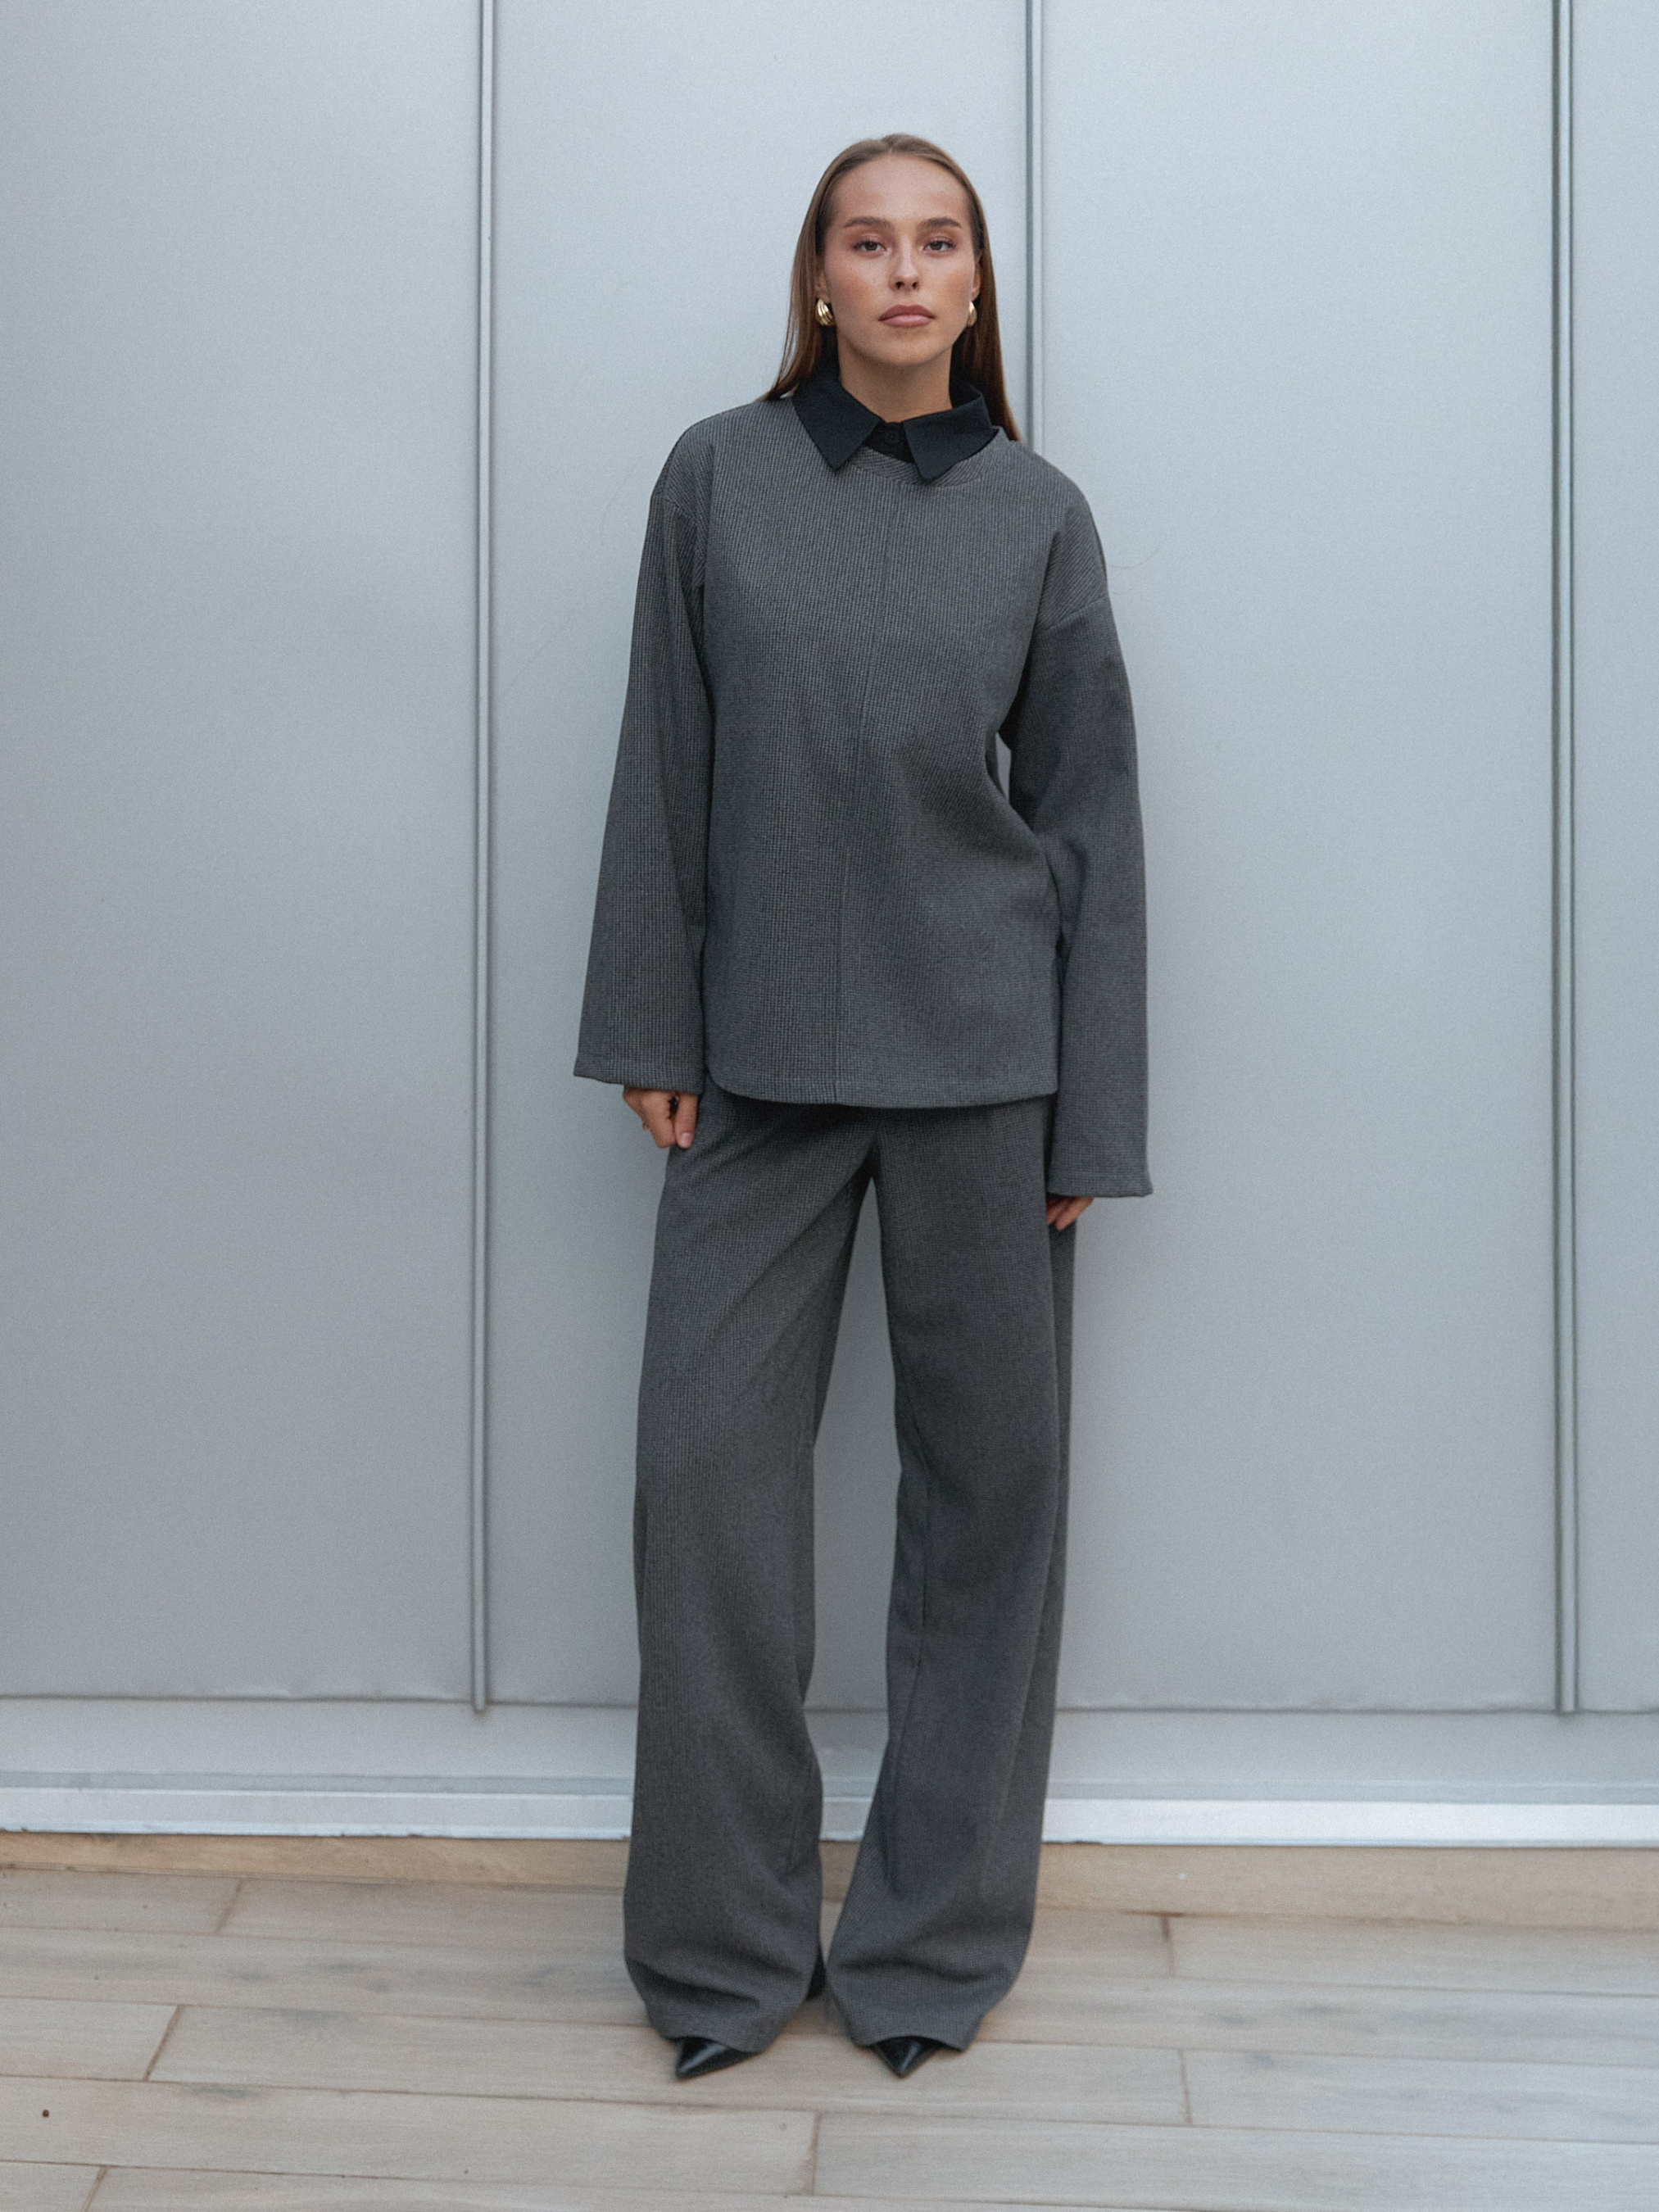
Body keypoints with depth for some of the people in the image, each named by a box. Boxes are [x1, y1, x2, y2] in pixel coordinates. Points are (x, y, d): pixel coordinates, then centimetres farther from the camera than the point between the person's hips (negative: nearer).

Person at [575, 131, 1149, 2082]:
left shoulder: (1036, 515, 3)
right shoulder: (716, 479, 5)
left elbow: (1087, 817, 3)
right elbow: (665, 770, 5)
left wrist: (1092, 1117, 0)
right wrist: (649, 1033, 0)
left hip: (981, 1051, 0)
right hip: (763, 1056, 1)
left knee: (984, 1470, 4)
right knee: (708, 1450, -2)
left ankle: (935, 1941, 18)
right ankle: (723, 1946, 12)